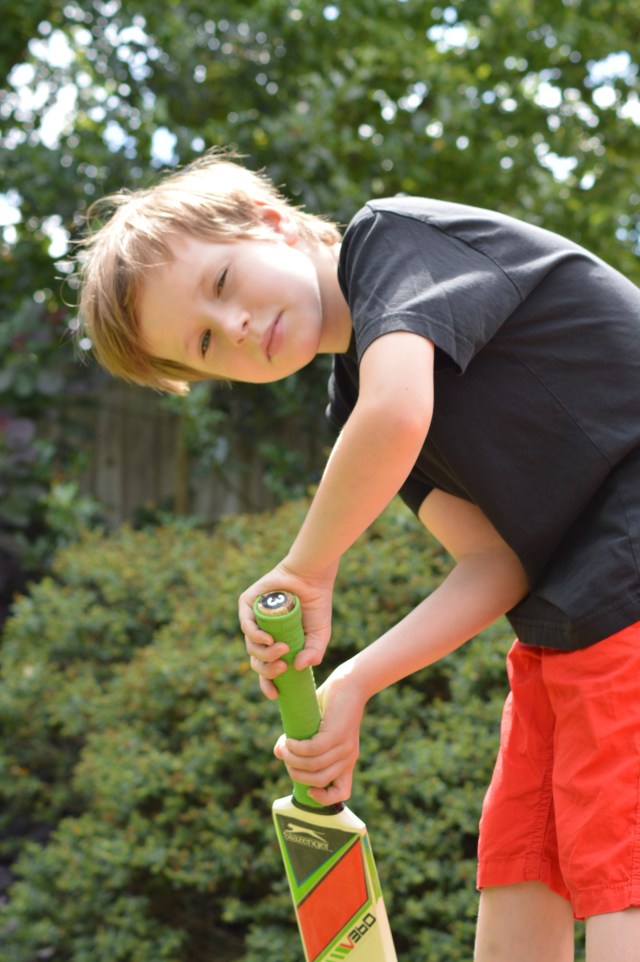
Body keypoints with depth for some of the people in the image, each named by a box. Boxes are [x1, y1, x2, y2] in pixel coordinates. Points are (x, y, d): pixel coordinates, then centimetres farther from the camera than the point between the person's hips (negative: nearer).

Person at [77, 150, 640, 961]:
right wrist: (352, 684, -11)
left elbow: (397, 414, -27)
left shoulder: (394, 234, -8)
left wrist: (307, 572, -10)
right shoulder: (350, 403, 12)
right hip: (564, 614, 9)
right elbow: (493, 563, 2)